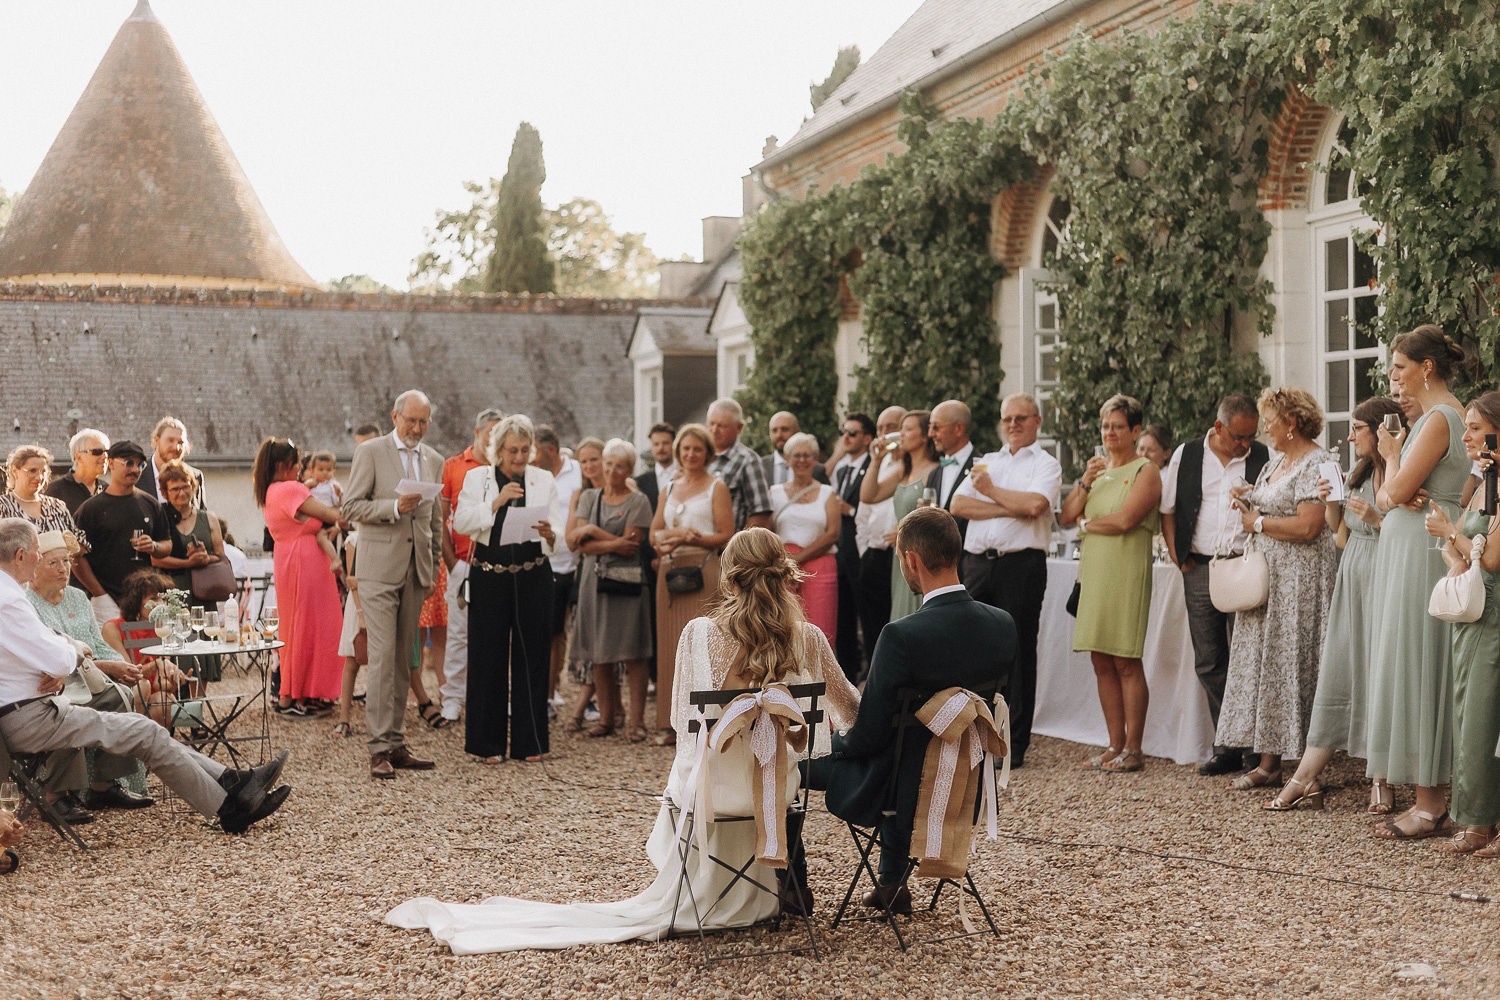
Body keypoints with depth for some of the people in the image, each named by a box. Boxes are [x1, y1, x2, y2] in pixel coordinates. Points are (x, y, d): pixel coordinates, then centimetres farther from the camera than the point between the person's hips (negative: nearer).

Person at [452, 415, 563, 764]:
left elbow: (560, 533, 2)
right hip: (489, 577, -1)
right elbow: (461, 522, -7)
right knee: (488, 657, 0)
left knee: (531, 657, 4)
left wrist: (549, 534, -21)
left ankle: (529, 742, 13)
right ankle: (489, 742, 9)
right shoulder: (477, 478, 5)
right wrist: (496, 503, -18)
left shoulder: (544, 480, 8)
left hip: (533, 578, 1)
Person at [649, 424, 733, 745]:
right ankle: (674, 724, 5)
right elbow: (654, 532, 16)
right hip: (670, 572, 5)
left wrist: (690, 538, -15)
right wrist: (667, 539, -5)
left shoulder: (716, 487, 3)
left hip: (703, 571, -5)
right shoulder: (669, 489, 19)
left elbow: (726, 536, -4)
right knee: (671, 645, 2)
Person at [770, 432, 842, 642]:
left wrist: (800, 556, -6)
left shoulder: (826, 493, 11)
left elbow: (833, 533, 1)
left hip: (818, 566, -1)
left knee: (819, 632, -9)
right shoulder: (776, 492, 13)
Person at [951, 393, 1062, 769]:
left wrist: (990, 490, -1)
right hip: (976, 563, 5)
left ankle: (1014, 747, 6)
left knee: (1017, 653, 0)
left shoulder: (1046, 464, 4)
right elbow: (958, 505, 4)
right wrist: (1009, 508, -7)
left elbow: (1035, 504, -16)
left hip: (1020, 564, -5)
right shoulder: (985, 463, 19)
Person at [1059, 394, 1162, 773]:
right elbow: (1066, 517, 10)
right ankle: (1115, 745, 12)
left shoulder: (1145, 472, -2)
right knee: (1101, 663, 6)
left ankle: (1133, 749, 0)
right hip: (1094, 571, 7)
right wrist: (1085, 482, -3)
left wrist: (1086, 524, 0)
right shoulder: (1097, 470, 18)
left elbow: (1124, 520, -15)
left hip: (1126, 573, -7)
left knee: (1126, 663, -5)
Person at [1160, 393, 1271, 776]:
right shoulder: (1186, 456, 7)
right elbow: (1167, 509, 13)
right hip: (1200, 569, 2)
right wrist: (1177, 556, 5)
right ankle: (1227, 748, 15)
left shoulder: (1264, 459, 2)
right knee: (1209, 664, 6)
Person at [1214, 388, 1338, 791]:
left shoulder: (1316, 464, -12)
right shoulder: (1276, 463, 17)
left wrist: (1257, 522, -11)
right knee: (1264, 661, 6)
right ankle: (1268, 760, 9)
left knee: (1288, 664, -4)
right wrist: (1246, 500, 2)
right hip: (1266, 576, 9)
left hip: (1299, 579, -9)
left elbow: (1307, 527, -22)